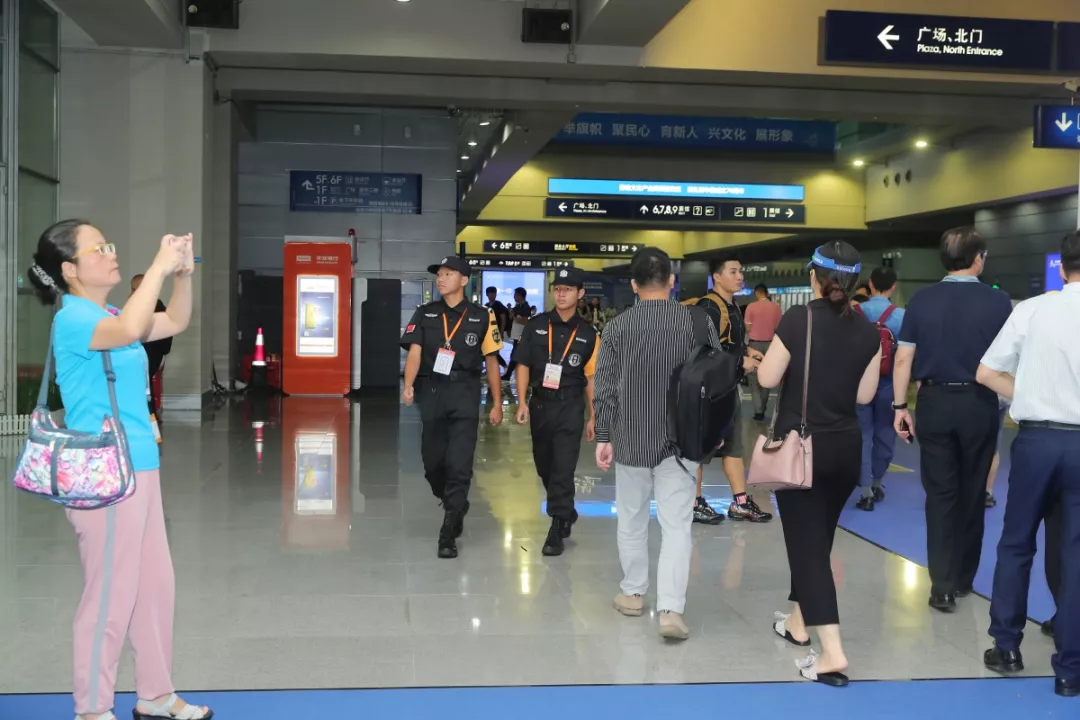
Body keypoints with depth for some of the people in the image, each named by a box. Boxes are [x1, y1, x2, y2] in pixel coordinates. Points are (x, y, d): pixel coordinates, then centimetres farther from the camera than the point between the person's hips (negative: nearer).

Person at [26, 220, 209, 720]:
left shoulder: (108, 315, 13)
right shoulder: (73, 319, -15)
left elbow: (176, 323, 20)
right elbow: (130, 331, -35)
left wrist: (183, 273, 4)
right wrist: (159, 266, -27)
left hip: (138, 468, 9)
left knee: (156, 585, 15)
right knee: (110, 596, 0)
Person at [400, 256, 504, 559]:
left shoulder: (482, 317, 2)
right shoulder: (425, 315, 6)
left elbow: (491, 361, 6)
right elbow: (414, 352, -6)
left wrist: (497, 404, 5)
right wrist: (409, 386, -24)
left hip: (465, 394, -2)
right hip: (431, 392, 3)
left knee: (459, 465, -8)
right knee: (433, 463, 10)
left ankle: (448, 535, -2)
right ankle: (455, 507, 39)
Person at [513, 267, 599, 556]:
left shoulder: (588, 335, 0)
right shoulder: (535, 326, 1)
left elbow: (591, 378, 4)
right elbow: (524, 365, 2)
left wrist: (592, 417, 3)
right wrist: (522, 403, -7)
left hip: (571, 407, -3)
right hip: (540, 404, 3)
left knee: (563, 468, -6)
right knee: (544, 465, 15)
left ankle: (557, 529, 0)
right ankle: (565, 512, 37)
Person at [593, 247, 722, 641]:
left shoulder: (617, 326, -3)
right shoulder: (699, 321, -4)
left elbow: (605, 388, -2)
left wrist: (603, 437, 4)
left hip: (630, 438, 1)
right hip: (681, 439, -1)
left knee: (632, 519, 15)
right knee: (676, 524, 0)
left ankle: (633, 593, 29)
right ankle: (671, 609, -8)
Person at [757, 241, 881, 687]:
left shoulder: (798, 319, -13)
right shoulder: (867, 331, -1)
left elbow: (767, 379, -11)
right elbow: (864, 395, 3)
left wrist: (770, 359, 10)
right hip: (845, 448, 5)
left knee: (805, 541, -3)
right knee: (819, 537, 21)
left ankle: (833, 652, -12)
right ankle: (800, 622, 37)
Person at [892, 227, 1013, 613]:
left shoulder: (921, 300, -1)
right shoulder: (998, 301, -6)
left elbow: (903, 358, -1)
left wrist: (900, 406, 6)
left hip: (934, 402, 1)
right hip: (979, 404, -1)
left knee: (940, 494, 6)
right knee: (972, 494, 12)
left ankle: (943, 585, 0)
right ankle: (963, 579, 22)